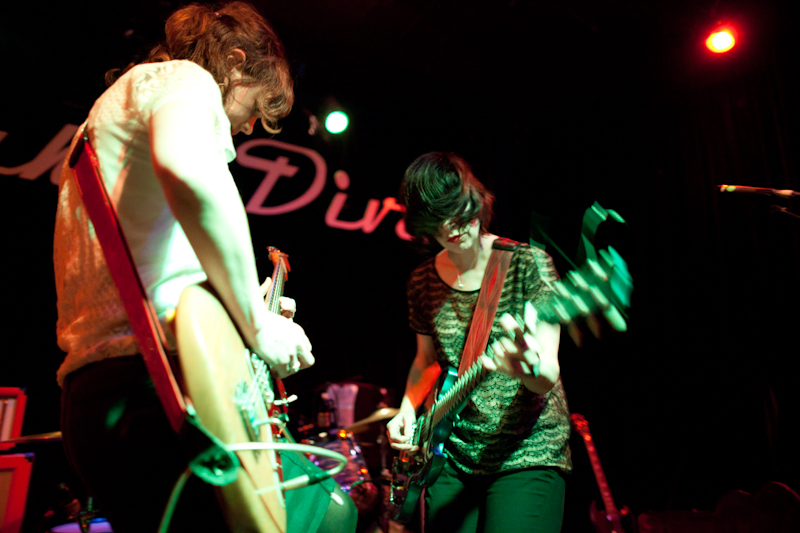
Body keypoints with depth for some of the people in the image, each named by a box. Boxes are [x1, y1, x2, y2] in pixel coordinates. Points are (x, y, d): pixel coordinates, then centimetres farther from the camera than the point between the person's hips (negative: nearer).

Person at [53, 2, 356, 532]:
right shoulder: (184, 78, -1)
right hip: (155, 386, -10)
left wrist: (246, 307, 21)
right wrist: (256, 324, -19)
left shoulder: (104, 119, 29)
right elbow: (187, 167, -28)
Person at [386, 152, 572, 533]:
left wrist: (529, 369, -38)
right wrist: (407, 409, -1)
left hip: (527, 455, -3)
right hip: (451, 459, 4)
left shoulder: (528, 264, -11)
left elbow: (548, 377, -16)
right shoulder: (423, 282, 2)